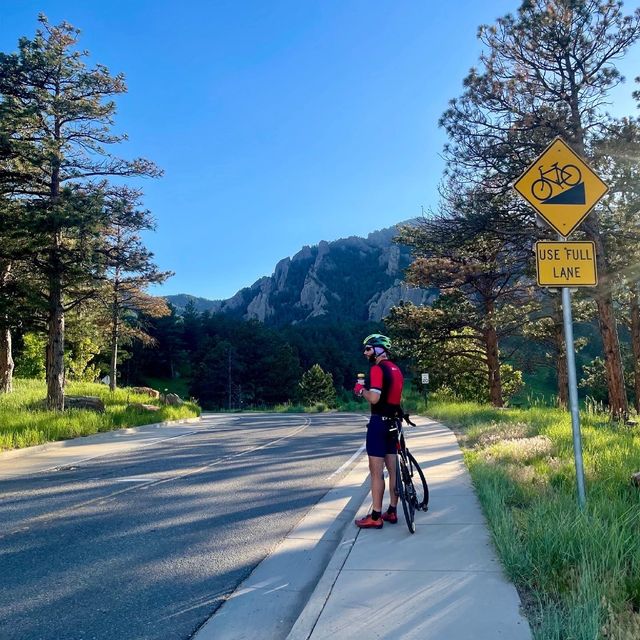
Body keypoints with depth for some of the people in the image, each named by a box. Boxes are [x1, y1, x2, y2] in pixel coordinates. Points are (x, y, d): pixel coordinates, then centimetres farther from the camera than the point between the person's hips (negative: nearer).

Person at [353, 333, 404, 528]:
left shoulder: (377, 368, -16)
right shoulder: (396, 369, 13)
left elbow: (374, 398, -24)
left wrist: (361, 390, -9)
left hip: (379, 422, -9)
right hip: (392, 422, 9)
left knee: (376, 471, -3)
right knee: (393, 469, 13)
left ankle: (375, 517, 2)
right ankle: (392, 511, 21)